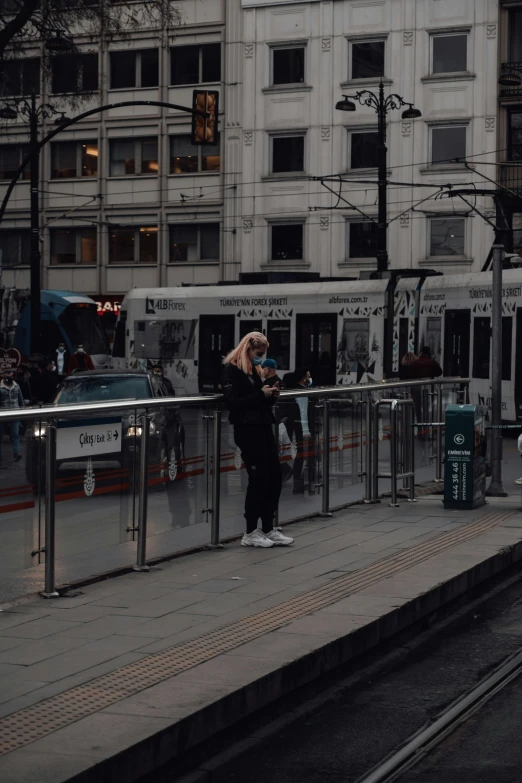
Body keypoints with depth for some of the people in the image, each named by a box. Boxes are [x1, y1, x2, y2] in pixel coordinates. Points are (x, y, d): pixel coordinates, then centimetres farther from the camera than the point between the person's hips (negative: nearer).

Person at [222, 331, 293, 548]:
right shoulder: (232, 370, -7)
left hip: (263, 427, 9)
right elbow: (235, 402, -18)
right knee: (259, 479, -6)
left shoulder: (254, 370, 19)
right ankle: (251, 533, 4)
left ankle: (268, 530, 14)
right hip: (247, 429, -8)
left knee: (274, 477, 6)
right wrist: (262, 394, -16)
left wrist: (271, 395, 3)